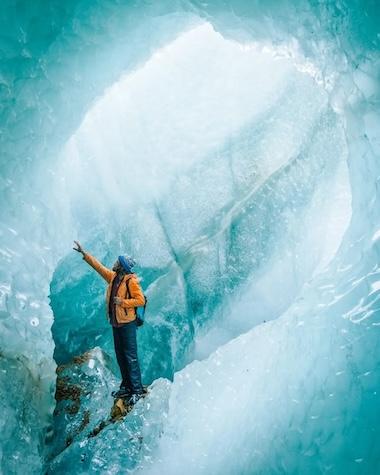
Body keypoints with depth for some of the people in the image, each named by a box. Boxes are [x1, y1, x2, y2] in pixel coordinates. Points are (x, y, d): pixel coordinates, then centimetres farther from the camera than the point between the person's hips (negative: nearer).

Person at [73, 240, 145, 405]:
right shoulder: (113, 277, 8)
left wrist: (123, 302, -22)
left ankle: (137, 390, 0)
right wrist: (84, 253, 18)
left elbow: (141, 300, -17)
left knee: (130, 357, -6)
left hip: (127, 323, -8)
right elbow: (98, 266, 17)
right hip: (116, 323, 8)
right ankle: (126, 387, 24)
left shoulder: (131, 280, -15)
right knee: (120, 357, 14)